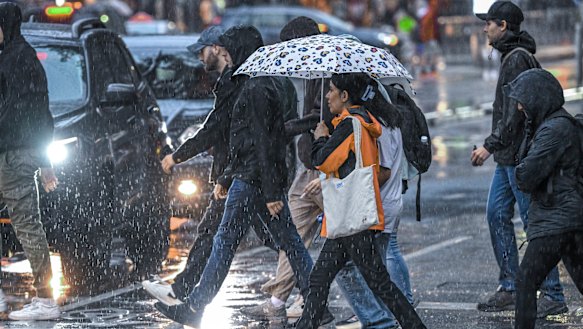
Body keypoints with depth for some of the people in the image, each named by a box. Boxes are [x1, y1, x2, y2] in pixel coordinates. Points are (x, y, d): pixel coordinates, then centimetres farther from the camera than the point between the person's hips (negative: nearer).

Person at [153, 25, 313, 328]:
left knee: (225, 243, -5)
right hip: (267, 178, 10)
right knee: (288, 242, 9)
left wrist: (271, 193, -21)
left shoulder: (255, 89, -15)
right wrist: (226, 178, 26)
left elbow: (265, 142, -19)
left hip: (251, 179, -10)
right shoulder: (276, 83, 16)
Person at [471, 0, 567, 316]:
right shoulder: (510, 56, 17)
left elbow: (515, 111, -22)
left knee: (534, 222, -8)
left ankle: (553, 294, -5)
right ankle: (509, 288, 16)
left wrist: (490, 145, -20)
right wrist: (495, 147, 22)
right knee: (497, 216, 11)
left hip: (520, 157, -11)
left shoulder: (518, 59, -15)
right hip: (508, 157, 11)